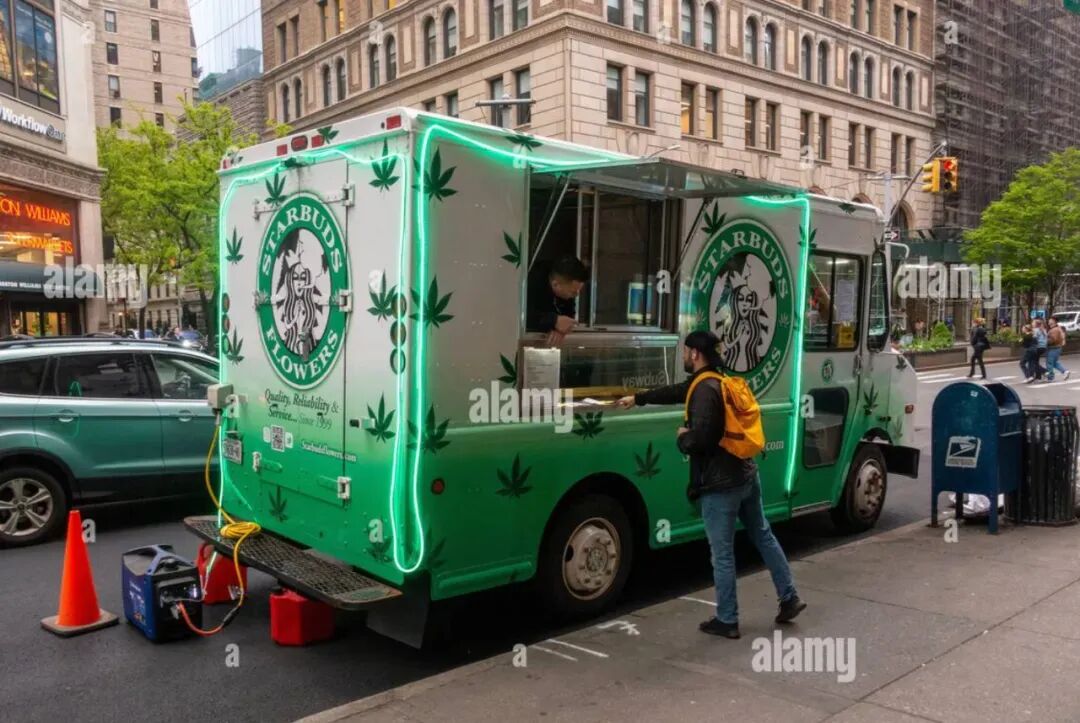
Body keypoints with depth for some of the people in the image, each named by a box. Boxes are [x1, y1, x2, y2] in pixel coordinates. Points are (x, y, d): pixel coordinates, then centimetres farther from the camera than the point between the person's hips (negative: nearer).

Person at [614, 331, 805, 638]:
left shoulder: (705, 390, -20)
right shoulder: (719, 382, 12)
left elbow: (699, 439, -29)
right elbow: (677, 391, 24)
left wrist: (682, 438, -6)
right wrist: (637, 399, 33)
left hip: (720, 484, -10)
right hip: (746, 475, 10)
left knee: (722, 553, 2)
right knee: (764, 537, 21)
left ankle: (726, 621, 13)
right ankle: (789, 598, 28)